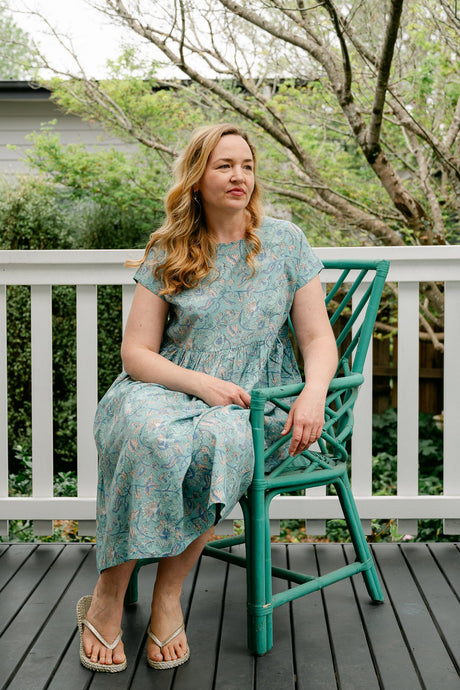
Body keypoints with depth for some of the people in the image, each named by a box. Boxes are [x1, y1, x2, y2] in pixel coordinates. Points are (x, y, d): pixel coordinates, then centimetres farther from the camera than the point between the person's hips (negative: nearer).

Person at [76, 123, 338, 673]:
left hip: (255, 405, 0)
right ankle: (108, 596, -22)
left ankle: (168, 593, -20)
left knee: (217, 441, -37)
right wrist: (201, 382, -14)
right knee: (151, 436, -36)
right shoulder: (168, 253, 8)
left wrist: (313, 393, -16)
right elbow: (135, 351, 3)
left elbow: (319, 339, 5)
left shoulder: (284, 242, 8)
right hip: (166, 388, 1)